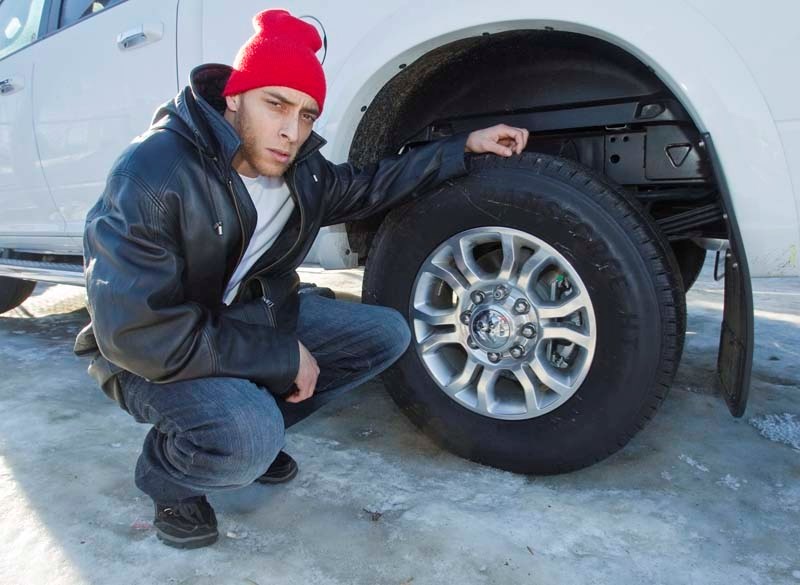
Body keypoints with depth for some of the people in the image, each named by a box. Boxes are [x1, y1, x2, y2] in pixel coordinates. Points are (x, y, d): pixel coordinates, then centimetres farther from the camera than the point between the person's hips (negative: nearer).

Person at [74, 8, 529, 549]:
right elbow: (141, 334, -31)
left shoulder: (299, 168, -8)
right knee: (248, 441, -36)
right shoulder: (153, 173, -29)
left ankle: (250, 426, 10)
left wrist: (465, 146, 6)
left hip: (247, 313, 7)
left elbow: (367, 187, 12)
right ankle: (167, 475, 2)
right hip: (153, 355, -7)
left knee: (387, 335, 0)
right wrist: (283, 359, -26)